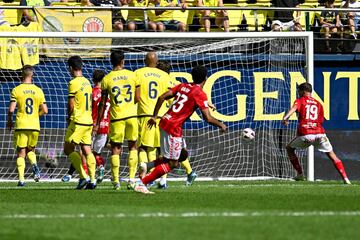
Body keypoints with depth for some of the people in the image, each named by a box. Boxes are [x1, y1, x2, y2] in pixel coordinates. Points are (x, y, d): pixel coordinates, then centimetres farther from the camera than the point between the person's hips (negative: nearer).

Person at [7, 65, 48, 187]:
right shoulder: (38, 91, 3)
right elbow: (45, 110, 3)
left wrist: (9, 121, 9)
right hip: (35, 126, 2)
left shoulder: (16, 90, -4)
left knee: (21, 153, 3)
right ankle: (34, 165, -10)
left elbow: (11, 109, -9)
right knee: (31, 150, 20)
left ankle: (21, 179, -7)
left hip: (21, 126, -2)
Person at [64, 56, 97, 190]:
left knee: (68, 149, -2)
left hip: (78, 121, -8)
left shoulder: (73, 83, -12)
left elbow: (71, 105, -13)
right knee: (87, 151, 7)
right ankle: (92, 180, 1)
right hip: (88, 121, 8)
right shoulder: (87, 82, 13)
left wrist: (69, 118, 3)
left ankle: (84, 176, -11)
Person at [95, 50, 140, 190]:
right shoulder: (132, 75, 0)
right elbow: (137, 98, 1)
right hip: (132, 115, 1)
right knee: (133, 146, 14)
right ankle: (131, 178, 6)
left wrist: (97, 123, 7)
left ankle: (116, 180, -1)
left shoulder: (106, 79, -1)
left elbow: (102, 104, 0)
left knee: (115, 149, 6)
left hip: (116, 116, -1)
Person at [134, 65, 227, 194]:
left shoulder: (182, 86, 12)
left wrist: (154, 116, 14)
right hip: (173, 128, -9)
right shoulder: (200, 94, -10)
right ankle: (142, 184, -7)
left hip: (165, 121, 9)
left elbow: (162, 97, 8)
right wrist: (221, 125, 4)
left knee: (183, 154, 19)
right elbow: (208, 118, -14)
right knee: (172, 164, -3)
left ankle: (147, 166, 13)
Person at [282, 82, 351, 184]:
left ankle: (300, 174, 16)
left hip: (304, 135, -3)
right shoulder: (318, 104, 22)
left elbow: (294, 108, -12)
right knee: (332, 156, 10)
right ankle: (345, 178, -4)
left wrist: (285, 118, -28)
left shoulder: (300, 101, 11)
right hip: (319, 133, 3)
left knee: (289, 148, 24)